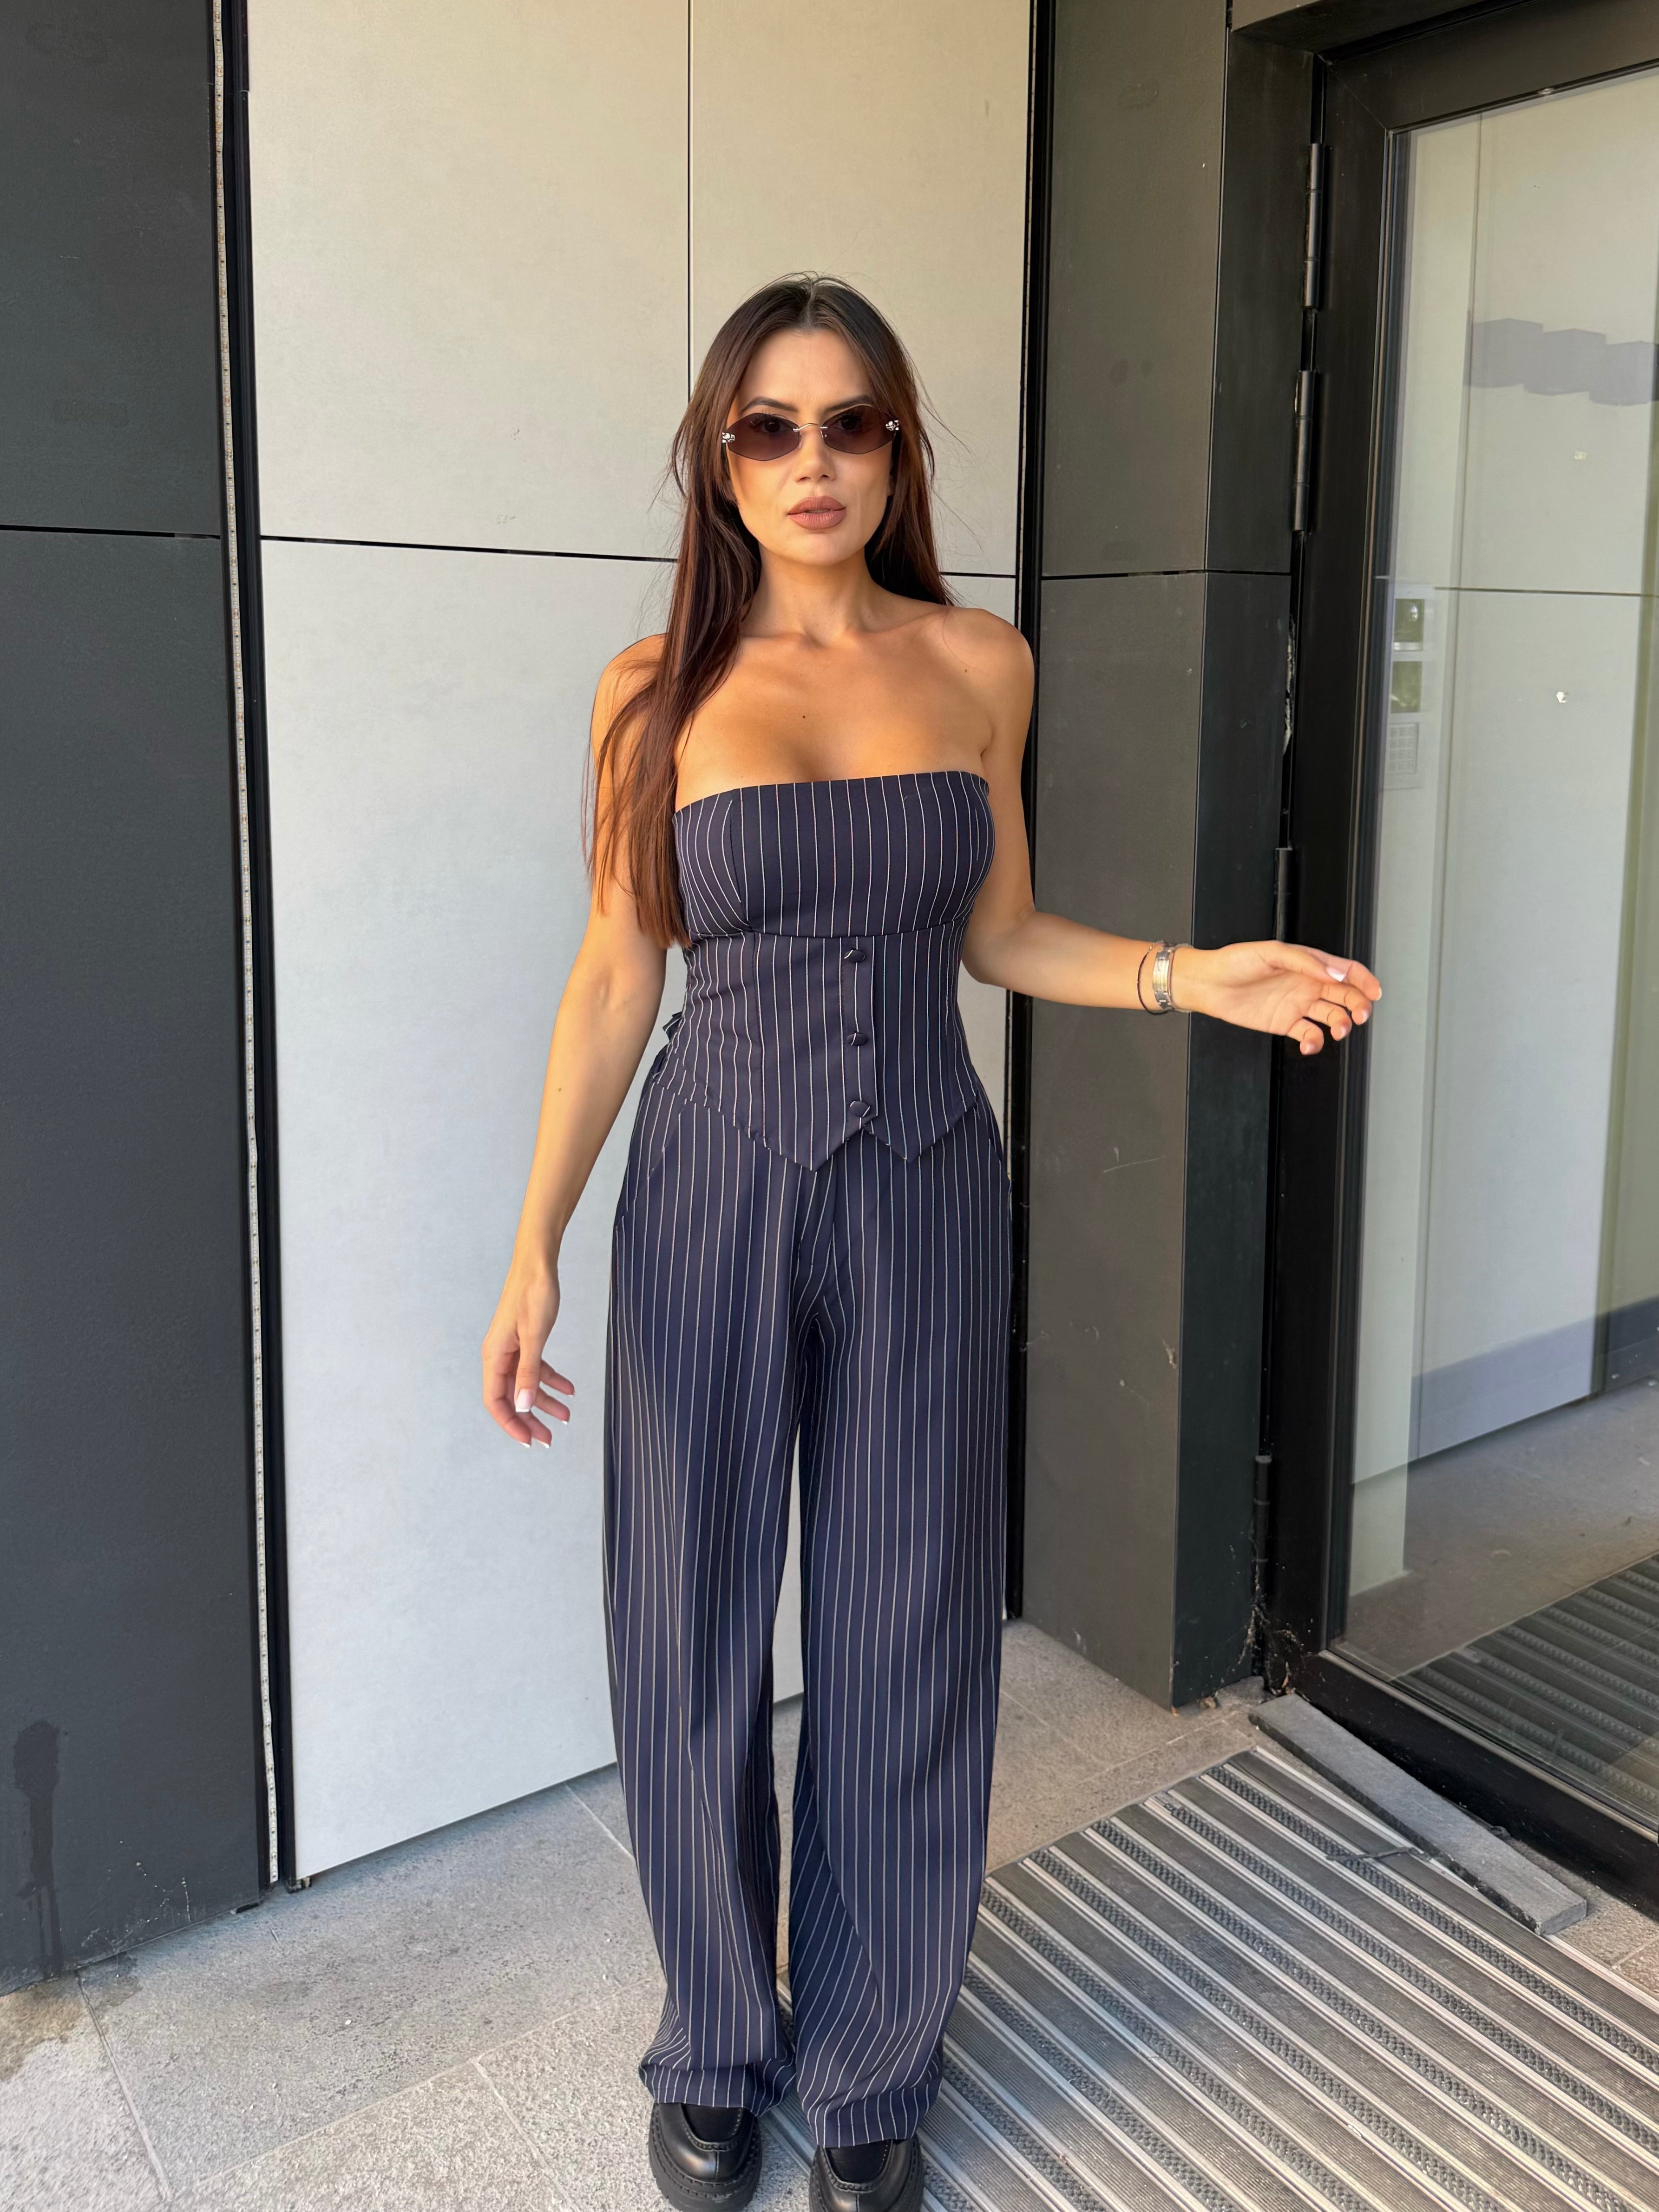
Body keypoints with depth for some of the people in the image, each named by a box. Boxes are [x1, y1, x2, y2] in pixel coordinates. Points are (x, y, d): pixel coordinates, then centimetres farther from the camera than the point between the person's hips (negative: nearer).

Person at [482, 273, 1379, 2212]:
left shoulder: (979, 666, 4)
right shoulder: (657, 689, -1)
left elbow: (996, 933, 12)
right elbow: (615, 977, 0)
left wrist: (1193, 977, -3)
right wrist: (535, 1245, -6)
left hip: (922, 1193, 1)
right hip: (714, 1193, -1)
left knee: (904, 1637, 9)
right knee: (699, 1632, 8)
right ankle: (714, 2051, 33)